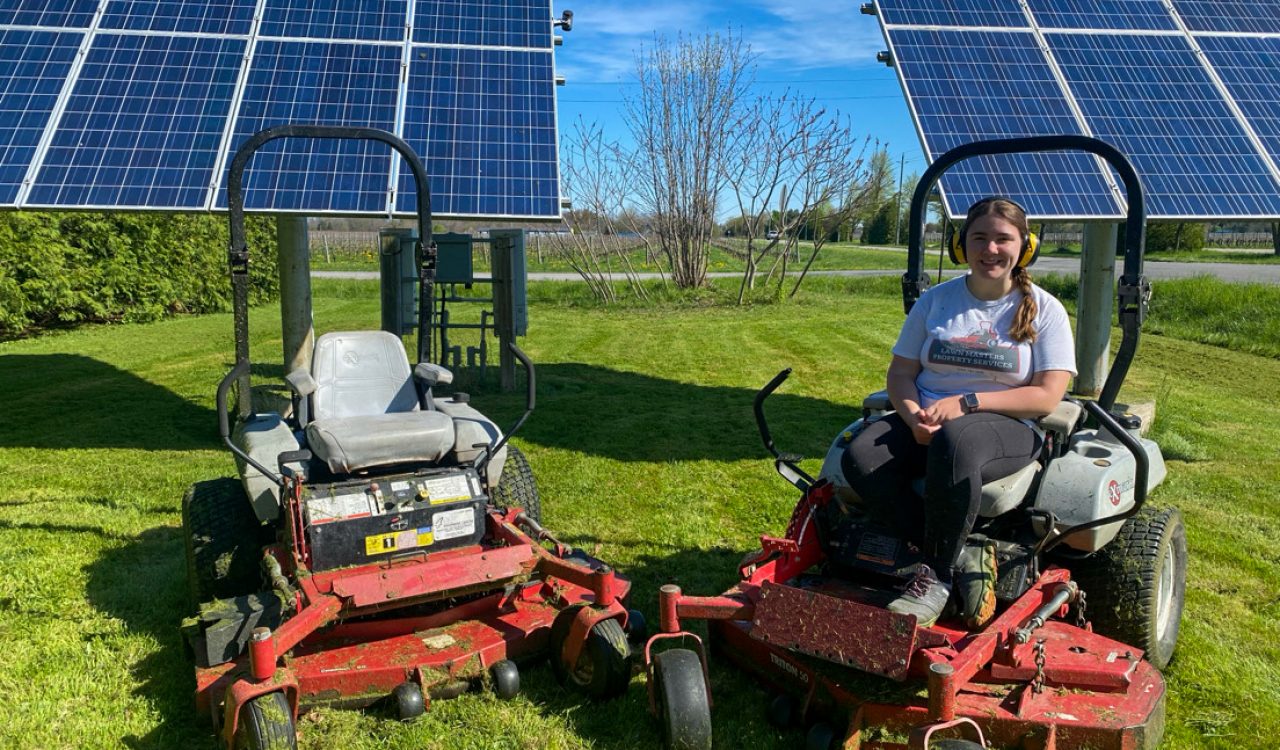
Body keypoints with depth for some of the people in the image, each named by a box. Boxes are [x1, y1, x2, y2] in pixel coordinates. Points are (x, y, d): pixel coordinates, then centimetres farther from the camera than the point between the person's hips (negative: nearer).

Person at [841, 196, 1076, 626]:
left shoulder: (1044, 310, 4)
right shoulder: (936, 300, 12)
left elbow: (1046, 396, -6)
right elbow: (900, 372, 9)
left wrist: (966, 403, -18)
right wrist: (914, 415, -14)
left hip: (1008, 427, -3)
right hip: (925, 420, 4)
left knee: (954, 442, -41)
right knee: (860, 458, -28)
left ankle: (937, 575, -26)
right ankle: (960, 553, -22)